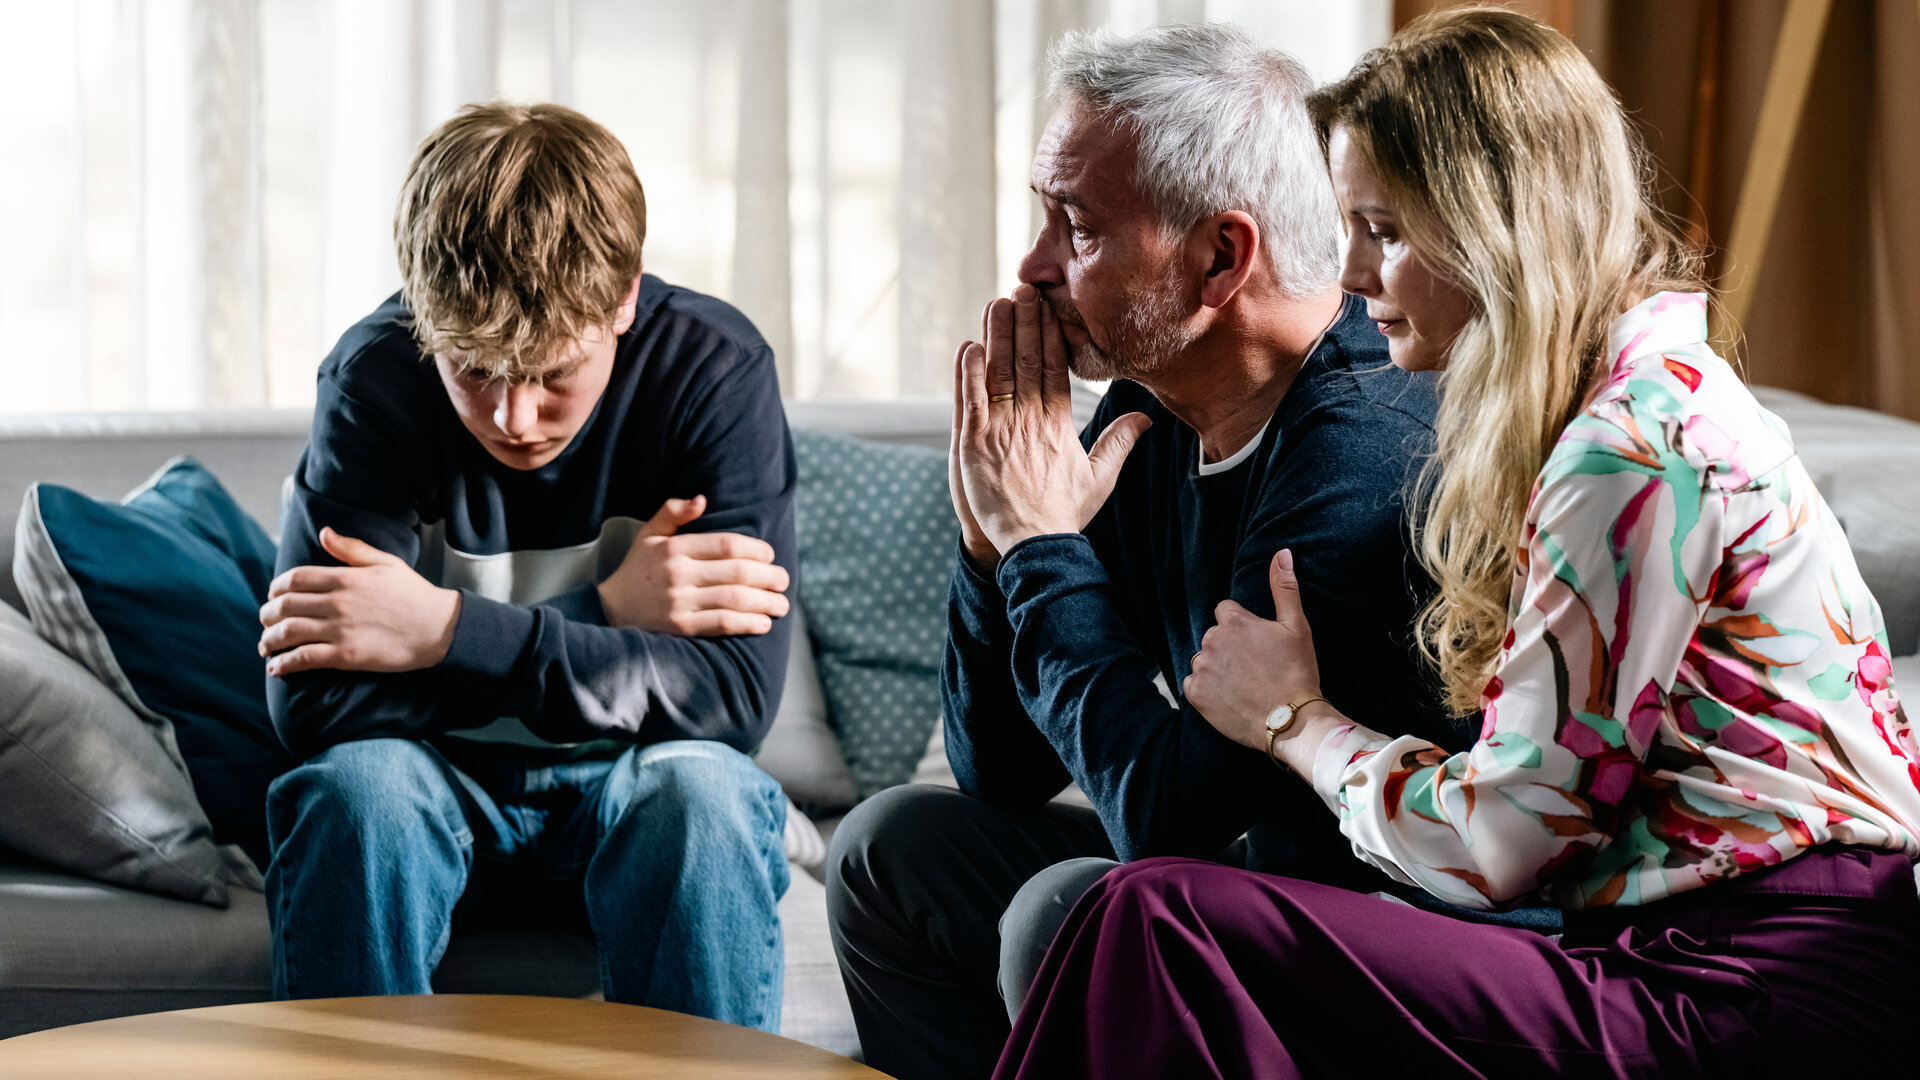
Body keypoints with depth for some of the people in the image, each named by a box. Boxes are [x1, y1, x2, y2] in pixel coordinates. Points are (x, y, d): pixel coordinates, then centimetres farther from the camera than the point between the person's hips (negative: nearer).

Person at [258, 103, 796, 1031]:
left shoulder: (714, 368, -16)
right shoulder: (375, 374, -16)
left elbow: (738, 693, -22)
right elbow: (311, 700, -22)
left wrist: (448, 632, -29)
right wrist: (605, 613, -24)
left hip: (633, 791, 0)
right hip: (435, 791, 0)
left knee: (700, 788, -31)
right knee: (359, 784, -31)